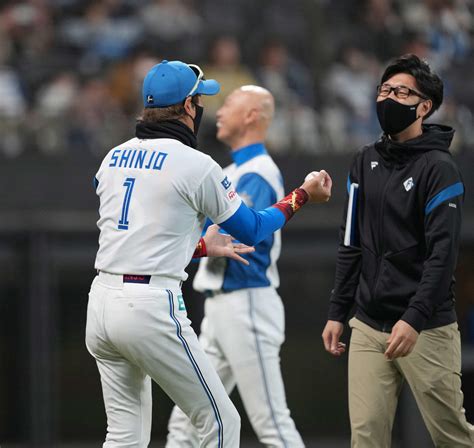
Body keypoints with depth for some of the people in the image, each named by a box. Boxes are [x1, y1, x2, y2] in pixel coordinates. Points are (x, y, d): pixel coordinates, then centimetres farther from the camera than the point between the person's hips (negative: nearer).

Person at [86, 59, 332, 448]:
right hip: (150, 308, -7)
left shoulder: (114, 158, 13)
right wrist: (303, 196, 19)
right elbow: (251, 231, 5)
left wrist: (202, 246, 33)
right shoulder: (194, 164, -7)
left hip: (102, 300, 7)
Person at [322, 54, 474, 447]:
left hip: (426, 328, -6)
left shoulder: (439, 168, -8)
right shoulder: (366, 163, 12)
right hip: (368, 326, 6)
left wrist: (414, 319, -24)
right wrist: (337, 313, 12)